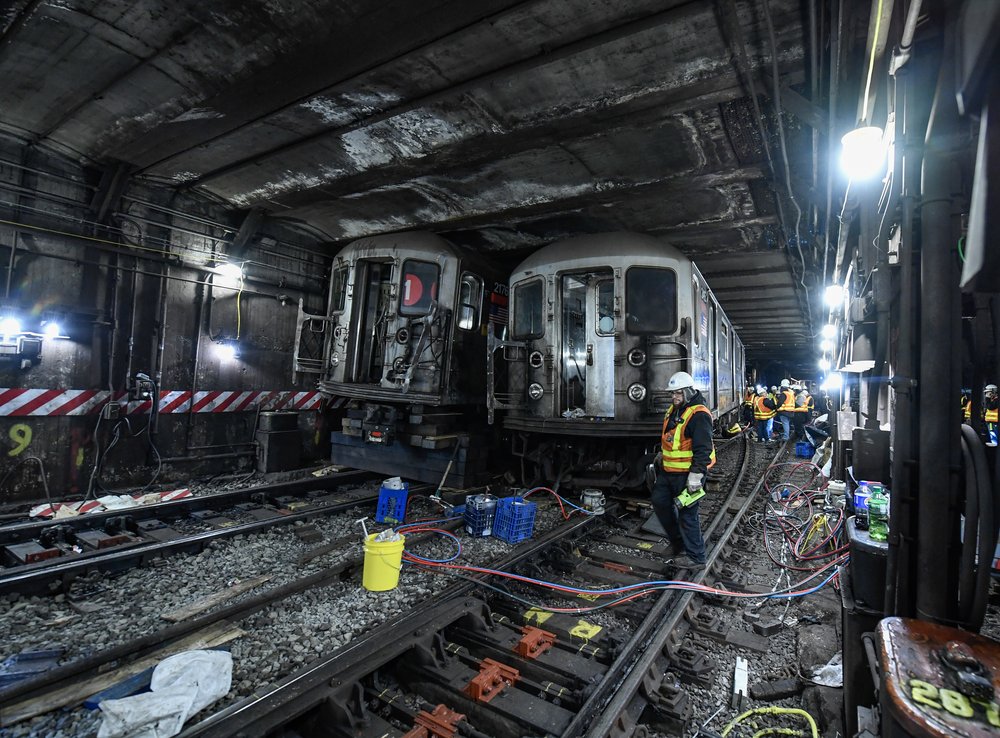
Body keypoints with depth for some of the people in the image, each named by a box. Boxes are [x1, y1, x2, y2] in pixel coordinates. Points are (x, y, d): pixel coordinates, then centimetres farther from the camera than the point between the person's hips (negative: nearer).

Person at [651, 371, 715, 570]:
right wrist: (661, 455, 30)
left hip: (686, 473, -10)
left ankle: (695, 557, 15)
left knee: (687, 513, 0)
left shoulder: (698, 415, -19)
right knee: (660, 502, 17)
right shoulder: (673, 410, 11)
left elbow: (703, 449, -23)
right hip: (668, 471, 10)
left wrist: (696, 475, -24)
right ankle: (678, 541, 35)